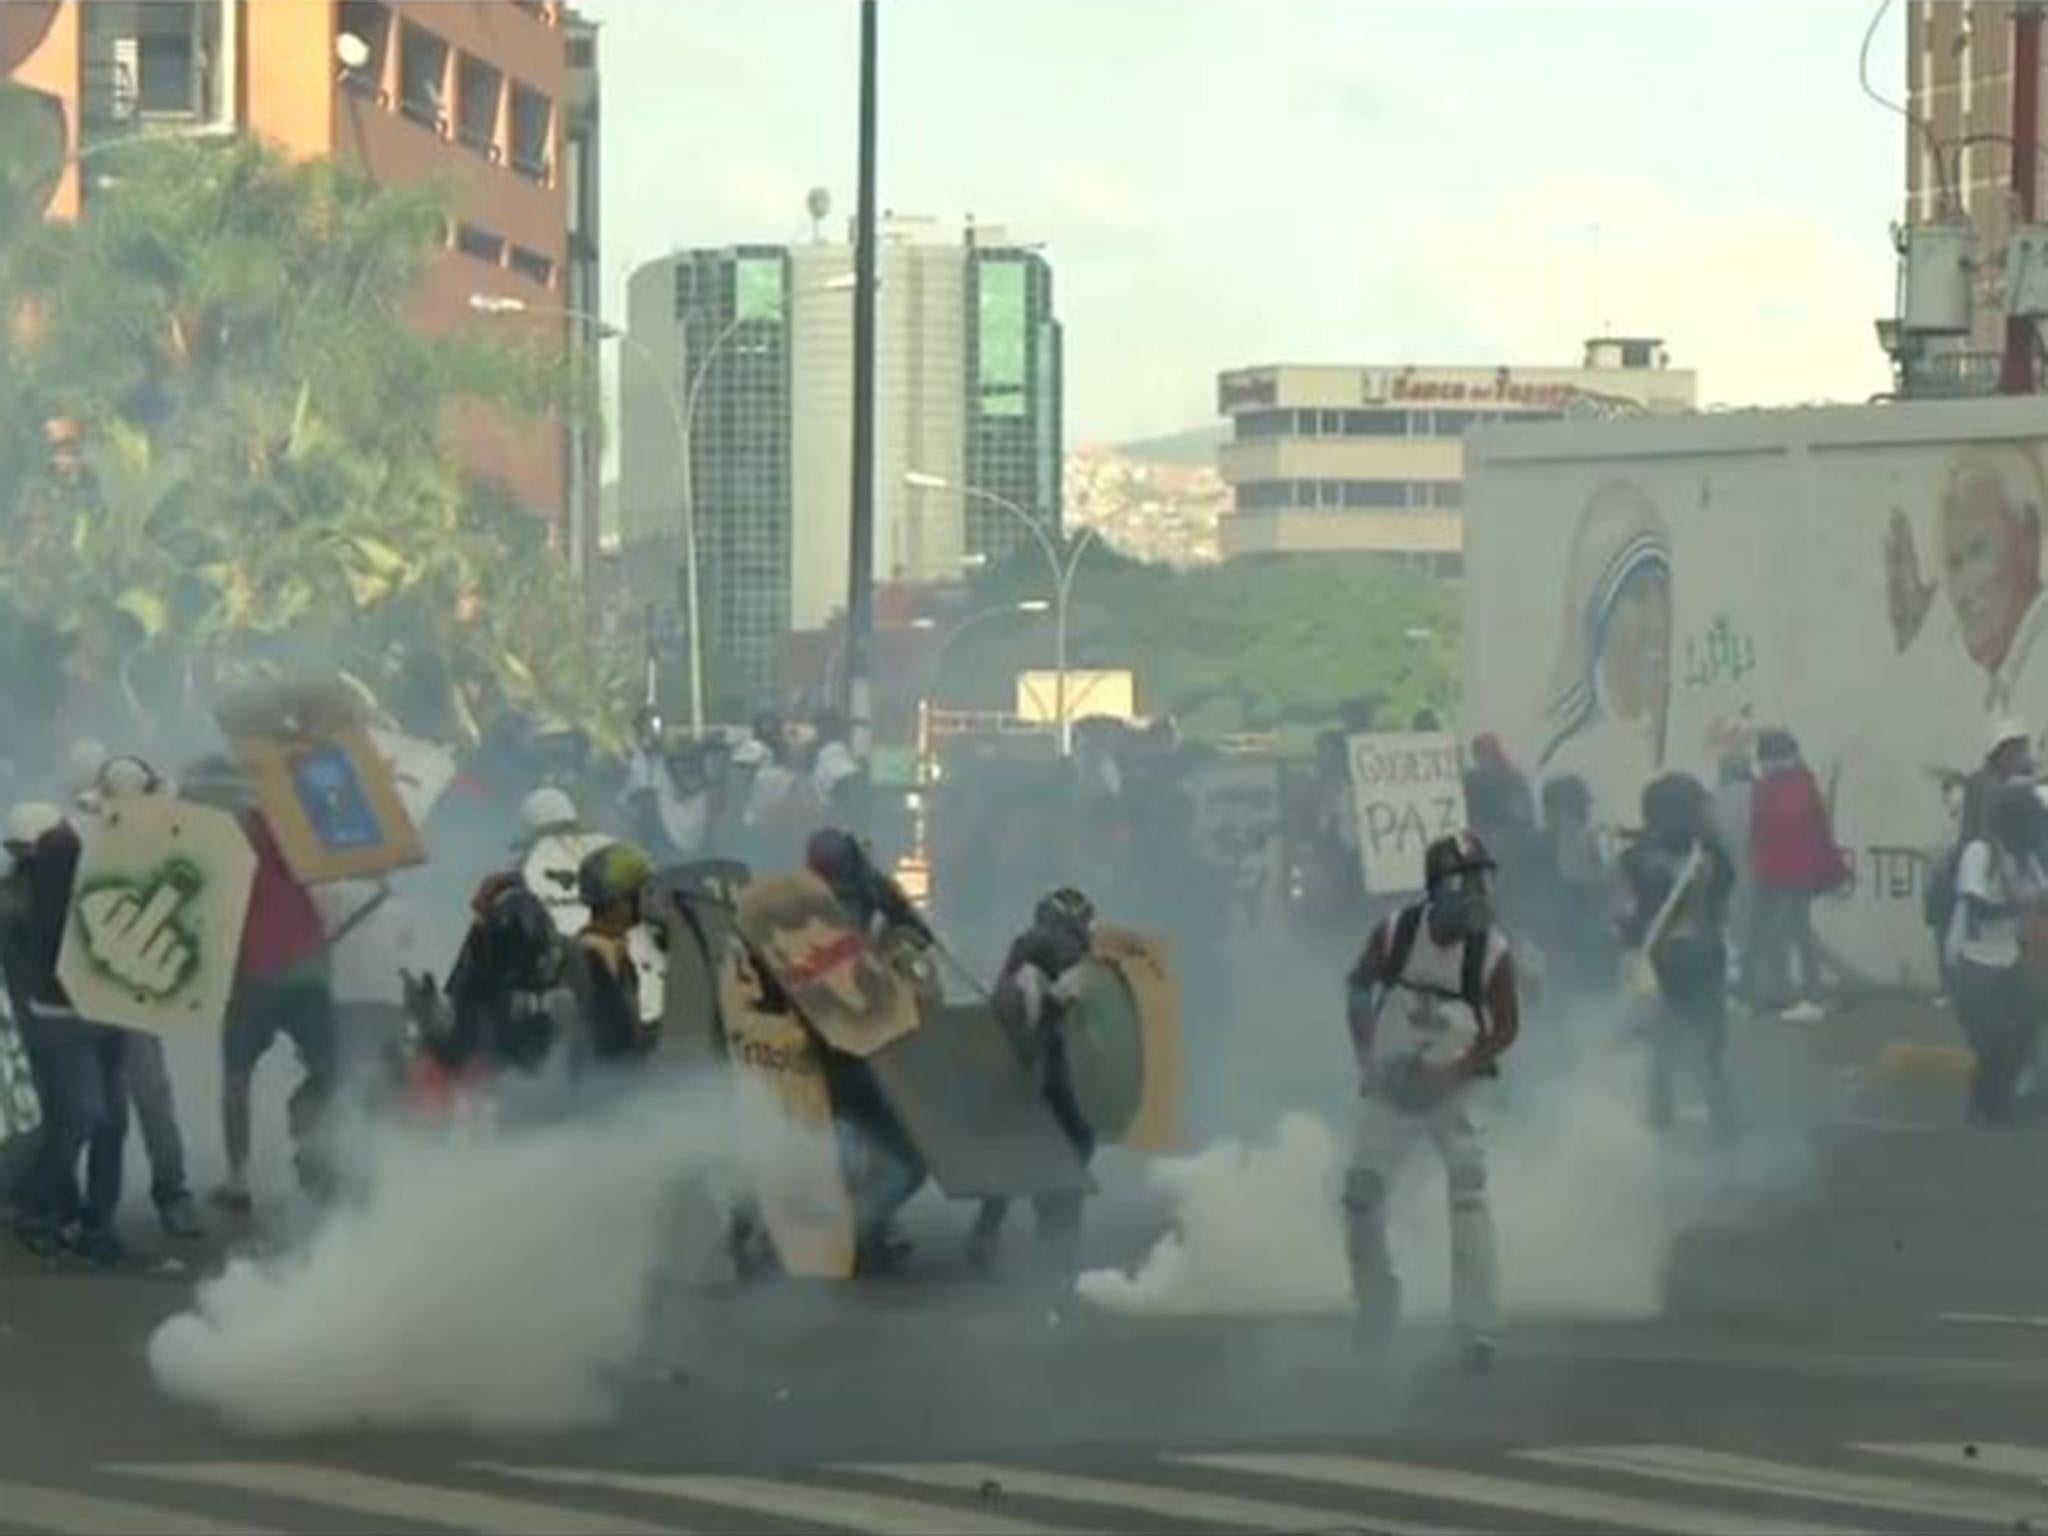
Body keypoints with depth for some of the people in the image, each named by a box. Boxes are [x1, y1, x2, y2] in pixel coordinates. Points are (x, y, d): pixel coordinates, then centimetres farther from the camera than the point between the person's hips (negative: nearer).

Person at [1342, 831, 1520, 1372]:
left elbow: (1505, 1028, -7)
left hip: (1453, 1089, -2)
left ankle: (1480, 1331, -13)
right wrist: (1366, 1057, -2)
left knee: (1469, 1199, -15)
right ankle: (1376, 1309, 25)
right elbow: (1358, 988, 5)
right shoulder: (1394, 933, -13)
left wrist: (1453, 1074, -18)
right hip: (1390, 1084, 2)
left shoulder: (1493, 952, -16)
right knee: (1361, 1195, 2)